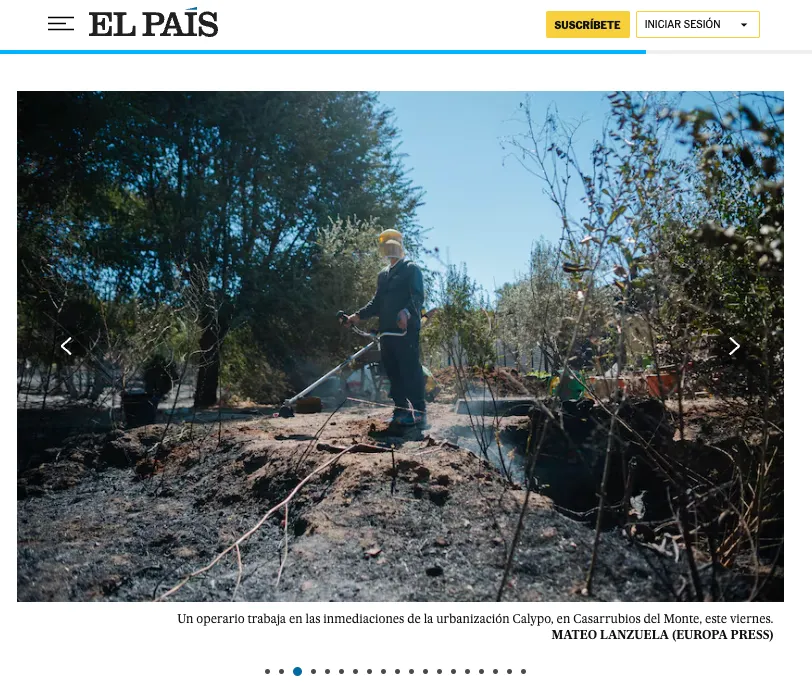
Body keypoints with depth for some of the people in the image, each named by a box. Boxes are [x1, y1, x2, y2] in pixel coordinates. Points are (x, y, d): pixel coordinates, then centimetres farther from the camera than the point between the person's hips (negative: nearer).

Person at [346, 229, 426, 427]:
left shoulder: (411, 269, 2)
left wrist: (406, 312, -31)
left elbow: (417, 297, -12)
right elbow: (376, 302, 24)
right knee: (393, 372, 7)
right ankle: (400, 410, 15)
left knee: (411, 370, -9)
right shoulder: (383, 274, 24)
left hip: (407, 329, -7)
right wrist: (359, 315, 10)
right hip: (387, 330, 7)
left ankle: (419, 412, -5)